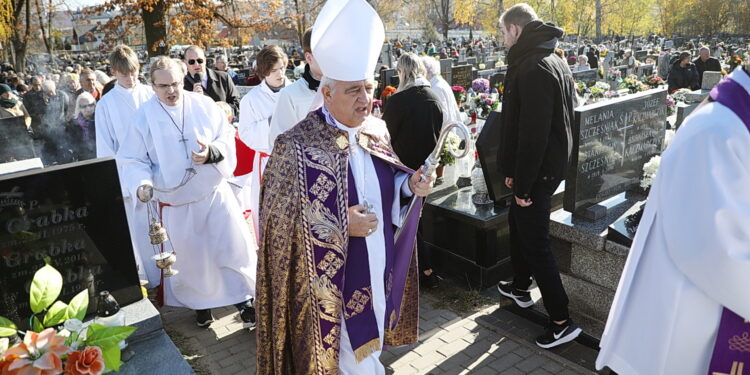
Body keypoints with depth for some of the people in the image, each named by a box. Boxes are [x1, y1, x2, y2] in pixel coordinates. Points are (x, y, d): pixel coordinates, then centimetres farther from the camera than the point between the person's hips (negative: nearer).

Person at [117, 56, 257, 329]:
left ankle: (244, 299, 21)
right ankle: (199, 302, 35)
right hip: (175, 202, 0)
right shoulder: (144, 117, -3)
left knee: (234, 246, 2)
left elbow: (227, 138, -1)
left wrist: (211, 152, -22)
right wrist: (142, 183, -19)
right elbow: (132, 160, 0)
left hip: (215, 192, 0)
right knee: (188, 256, 12)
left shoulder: (204, 105, -3)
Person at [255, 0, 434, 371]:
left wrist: (410, 184, -11)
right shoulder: (297, 146, -20)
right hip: (332, 276, -6)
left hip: (378, 265, 6)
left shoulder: (377, 131, -1)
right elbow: (278, 220, -18)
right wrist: (341, 225, -26)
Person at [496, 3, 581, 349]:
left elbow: (532, 133, -27)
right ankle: (520, 287, 42)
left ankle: (561, 321, 7)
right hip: (551, 163, 10)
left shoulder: (533, 68, -21)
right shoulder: (555, 62, 12)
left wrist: (523, 184, -21)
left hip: (537, 171, -10)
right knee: (517, 222, 24)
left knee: (535, 243, -2)